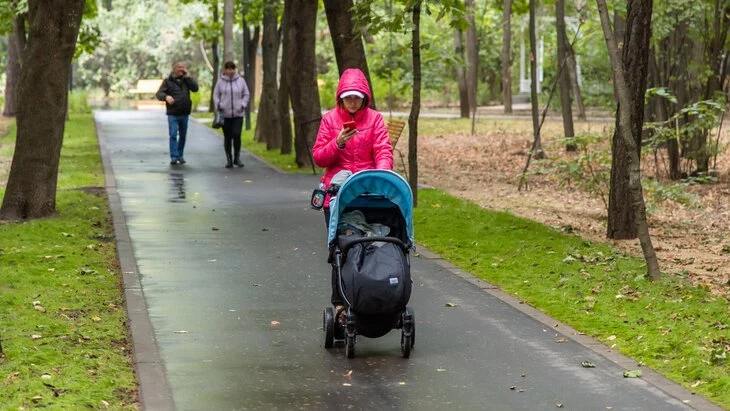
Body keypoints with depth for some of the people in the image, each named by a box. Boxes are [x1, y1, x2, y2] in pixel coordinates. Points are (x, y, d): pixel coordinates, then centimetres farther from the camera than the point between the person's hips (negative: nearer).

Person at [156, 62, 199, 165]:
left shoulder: (186, 80, 10)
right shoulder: (168, 81, 0)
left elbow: (195, 88, -5)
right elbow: (159, 93, -5)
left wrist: (188, 76, -8)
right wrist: (166, 96, -26)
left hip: (184, 114, 4)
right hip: (173, 114, -4)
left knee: (183, 135, 11)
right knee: (173, 135, -10)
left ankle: (180, 155, 22)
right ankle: (174, 157, -12)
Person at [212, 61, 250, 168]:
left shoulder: (240, 81, 3)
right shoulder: (220, 82, 2)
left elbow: (246, 95, 9)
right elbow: (216, 95, 8)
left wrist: (243, 105, -6)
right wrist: (218, 106, -7)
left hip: (238, 114, 0)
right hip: (225, 114, 0)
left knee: (237, 135, -12)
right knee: (227, 137, 5)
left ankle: (237, 158, 3)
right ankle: (229, 160, 13)